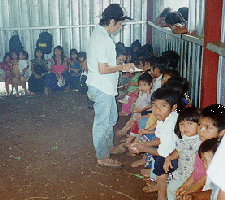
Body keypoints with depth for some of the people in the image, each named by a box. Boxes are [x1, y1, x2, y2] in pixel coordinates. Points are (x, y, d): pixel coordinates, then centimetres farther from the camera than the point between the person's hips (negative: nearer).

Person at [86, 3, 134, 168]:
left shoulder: (99, 33, 9)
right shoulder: (103, 39, -24)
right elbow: (103, 69, -26)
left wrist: (120, 68, 18)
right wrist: (122, 67, -14)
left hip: (105, 86, 10)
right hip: (101, 88, -10)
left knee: (111, 117, 23)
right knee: (102, 122, 1)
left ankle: (109, 146, 39)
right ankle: (103, 157, 14)